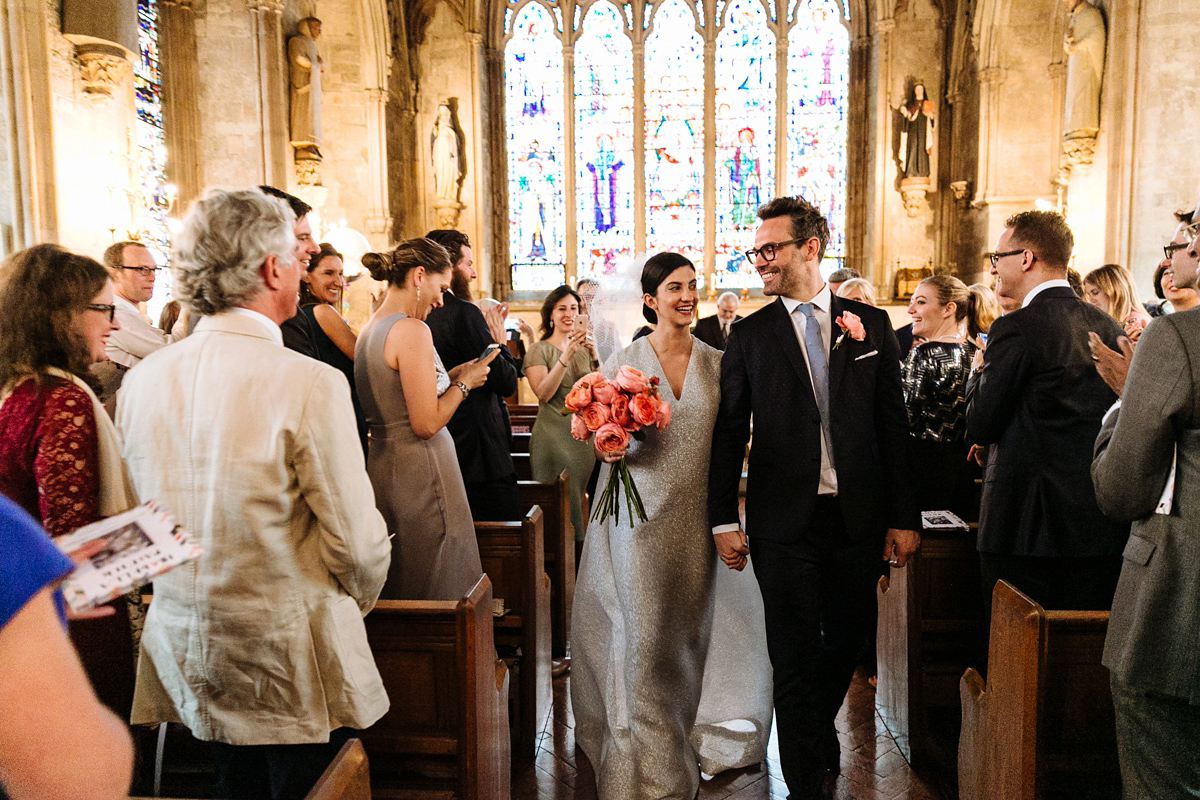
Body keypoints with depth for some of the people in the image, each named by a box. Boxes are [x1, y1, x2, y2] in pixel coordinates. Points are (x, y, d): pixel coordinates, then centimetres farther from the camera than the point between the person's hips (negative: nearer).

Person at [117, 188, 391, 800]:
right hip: (291, 659, -6)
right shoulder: (310, 384, -22)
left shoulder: (140, 380, -3)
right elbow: (356, 540, -19)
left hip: (186, 654, 6)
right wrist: (358, 602, 2)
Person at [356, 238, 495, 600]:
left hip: (382, 464, 10)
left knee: (397, 591, 20)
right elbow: (426, 424, -20)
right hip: (420, 473, -9)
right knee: (437, 590, 3)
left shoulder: (370, 328, 11)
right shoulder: (412, 330, -17)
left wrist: (451, 375, 13)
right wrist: (464, 383, -6)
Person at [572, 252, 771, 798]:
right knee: (645, 636, 2)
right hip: (642, 514, -2)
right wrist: (610, 450, -19)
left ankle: (692, 741, 36)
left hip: (699, 517, 2)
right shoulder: (624, 363, -1)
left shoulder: (717, 363, 4)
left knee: (693, 629, 13)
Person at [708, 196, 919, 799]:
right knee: (795, 657, 4)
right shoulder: (749, 334, 1)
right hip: (784, 521, -2)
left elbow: (893, 424, 4)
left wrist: (902, 517, 2)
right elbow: (729, 432, 0)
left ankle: (820, 726, 47)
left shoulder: (871, 324, 4)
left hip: (858, 517, 2)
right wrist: (724, 521, -4)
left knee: (848, 640, 18)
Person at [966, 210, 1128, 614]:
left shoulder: (1016, 328, -13)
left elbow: (980, 426, -12)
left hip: (1029, 528, -7)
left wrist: (979, 373, 6)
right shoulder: (1108, 326, 8)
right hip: (1104, 530, 7)